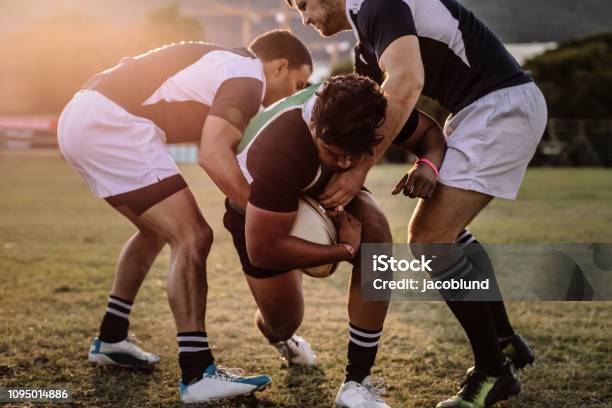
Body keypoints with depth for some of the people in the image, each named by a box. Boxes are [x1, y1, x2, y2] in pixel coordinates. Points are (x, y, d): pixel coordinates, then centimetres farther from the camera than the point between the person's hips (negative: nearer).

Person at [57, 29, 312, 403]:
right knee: (192, 237, -11)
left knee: (159, 229, 26)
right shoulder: (248, 77, -7)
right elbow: (213, 156, -22)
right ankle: (198, 374, -11)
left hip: (82, 117, 11)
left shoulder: (224, 63, 23)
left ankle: (110, 340, 34)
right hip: (110, 125, -11)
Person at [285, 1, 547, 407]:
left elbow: (406, 82, -28)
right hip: (477, 112, 11)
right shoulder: (367, 48, 19)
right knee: (443, 229, 24)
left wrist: (359, 169, -26)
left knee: (429, 241, -12)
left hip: (503, 103, -11)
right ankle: (506, 342, 33)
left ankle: (494, 372, 0)